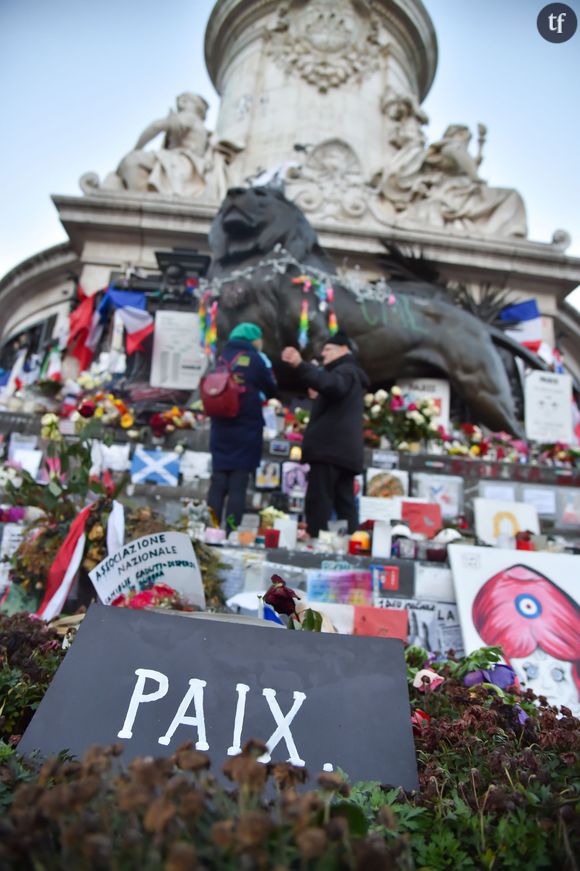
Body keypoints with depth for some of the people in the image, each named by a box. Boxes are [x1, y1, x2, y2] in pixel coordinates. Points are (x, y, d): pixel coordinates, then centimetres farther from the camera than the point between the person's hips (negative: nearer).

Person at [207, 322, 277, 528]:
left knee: (218, 484, 8)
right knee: (238, 486, -2)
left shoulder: (223, 358, 9)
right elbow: (272, 391, 4)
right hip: (246, 432, -4)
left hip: (221, 431, 5)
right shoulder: (254, 359, -5)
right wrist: (268, 370, 19)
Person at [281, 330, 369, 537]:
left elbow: (332, 384, -27)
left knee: (318, 504, -13)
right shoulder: (351, 374, 31)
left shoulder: (346, 370, -1)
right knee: (345, 504, 6)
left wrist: (300, 365, -36)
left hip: (331, 449, -10)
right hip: (344, 450, 10)